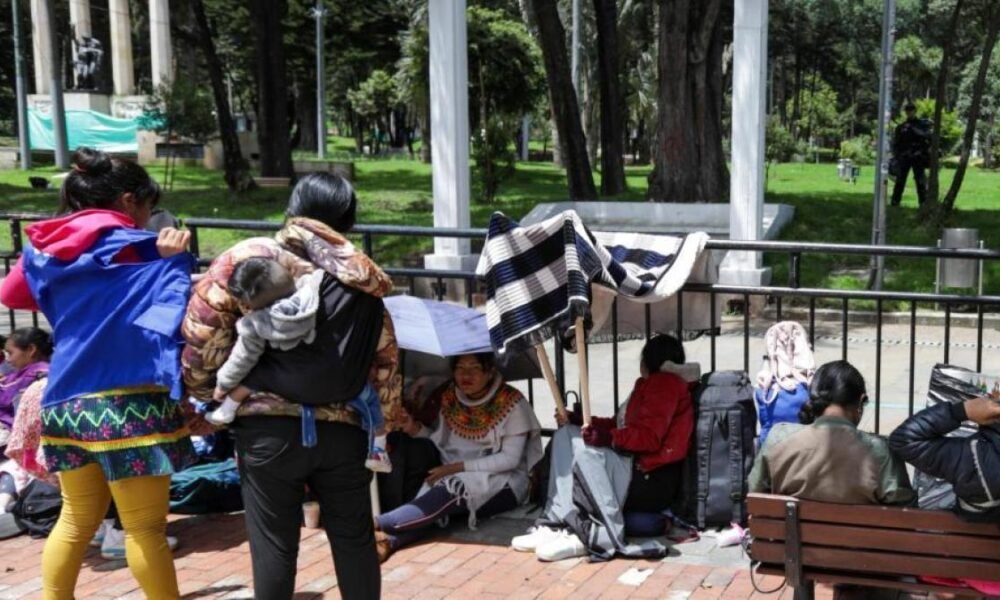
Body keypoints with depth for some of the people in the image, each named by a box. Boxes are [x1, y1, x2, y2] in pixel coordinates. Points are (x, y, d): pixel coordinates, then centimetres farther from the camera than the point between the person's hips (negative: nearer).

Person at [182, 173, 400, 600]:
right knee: (354, 538, 15)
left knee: (274, 543, 8)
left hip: (269, 427, -3)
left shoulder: (250, 258, -3)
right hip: (341, 428, 3)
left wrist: (204, 392, 9)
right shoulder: (361, 281, 8)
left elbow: (201, 330, -6)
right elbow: (385, 362, 11)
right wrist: (384, 424, 23)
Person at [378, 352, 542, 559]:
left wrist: (459, 467, -18)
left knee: (452, 491, -34)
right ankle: (391, 539, -54)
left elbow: (510, 459, -12)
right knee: (432, 491, -30)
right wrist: (416, 429, -8)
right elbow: (440, 442, 12)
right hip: (455, 475, 5)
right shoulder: (449, 399, 8)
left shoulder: (511, 403, -8)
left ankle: (376, 523, -47)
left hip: (503, 483, -5)